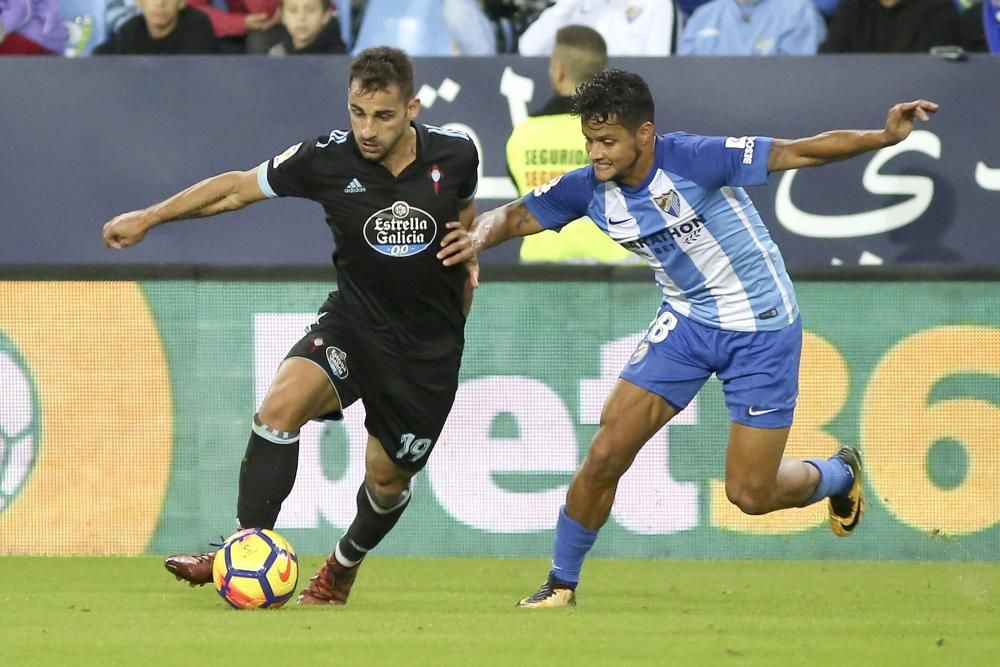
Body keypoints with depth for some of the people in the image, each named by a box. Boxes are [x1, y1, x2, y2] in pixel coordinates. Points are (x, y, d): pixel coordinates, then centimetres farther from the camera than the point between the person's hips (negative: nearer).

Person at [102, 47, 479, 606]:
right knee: (283, 403, -28)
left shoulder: (454, 155, -12)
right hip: (353, 322, 0)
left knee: (388, 477, 8)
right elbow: (240, 188, -3)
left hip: (429, 345, 0)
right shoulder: (328, 159, -15)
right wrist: (149, 218, -3)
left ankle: (343, 568, 40)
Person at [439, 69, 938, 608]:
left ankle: (838, 474, 31)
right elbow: (515, 215, 1)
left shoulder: (692, 159, -26)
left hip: (761, 326, -5)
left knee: (750, 493, -2)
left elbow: (798, 153, -25)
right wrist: (478, 237, -23)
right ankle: (561, 584, 12)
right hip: (685, 321, 5)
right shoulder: (590, 188, -11)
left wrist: (884, 137, -37)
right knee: (605, 455, -7)